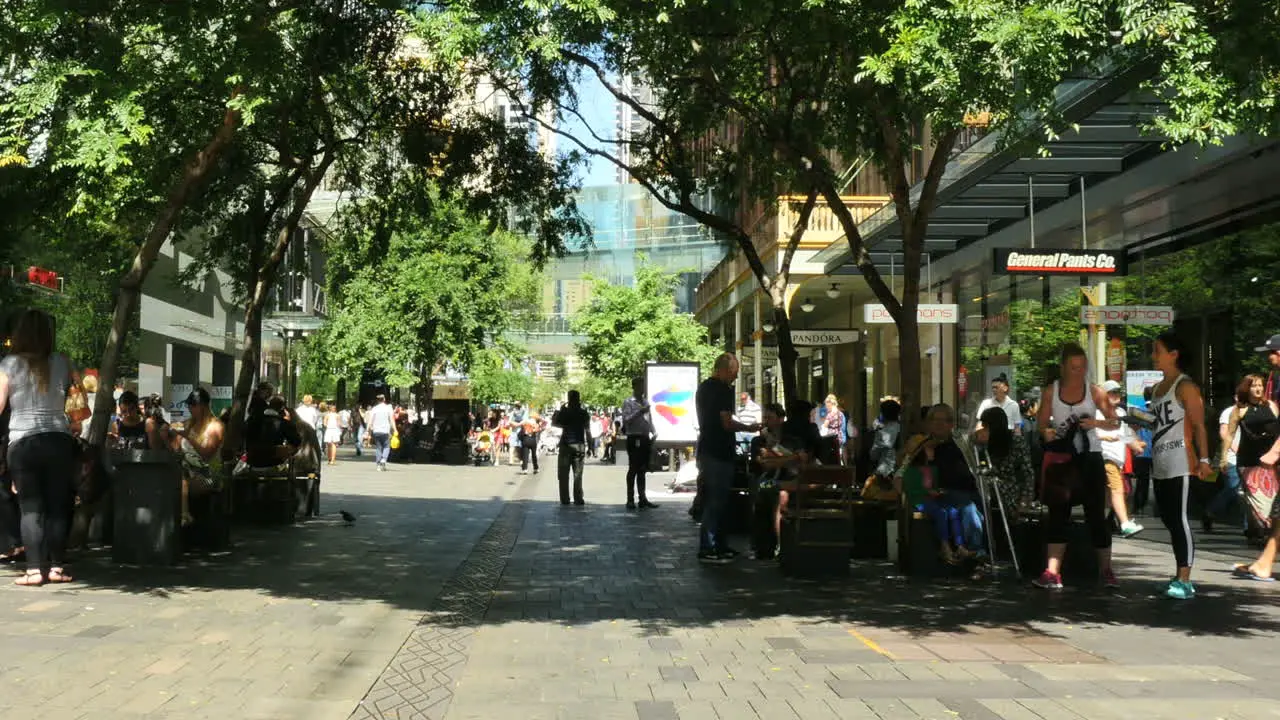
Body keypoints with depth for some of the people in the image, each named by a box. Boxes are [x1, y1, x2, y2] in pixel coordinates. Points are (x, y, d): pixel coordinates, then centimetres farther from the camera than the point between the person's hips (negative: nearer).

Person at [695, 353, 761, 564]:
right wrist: (749, 428, -4)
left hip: (705, 450, 10)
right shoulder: (723, 389, -15)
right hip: (719, 453, -10)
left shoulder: (703, 387, 14)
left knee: (713, 500, 15)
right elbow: (727, 423, -20)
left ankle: (719, 546, 22)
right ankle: (708, 550, -5)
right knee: (716, 501, -6)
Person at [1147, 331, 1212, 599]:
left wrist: (1203, 459, -20)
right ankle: (1180, 578, 18)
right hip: (1159, 466, 9)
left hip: (1179, 465, -8)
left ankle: (1185, 581, -8)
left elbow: (1199, 426, -14)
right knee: (1169, 520, 11)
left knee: (1179, 520, -9)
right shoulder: (1157, 388, 17)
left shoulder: (1185, 386, -8)